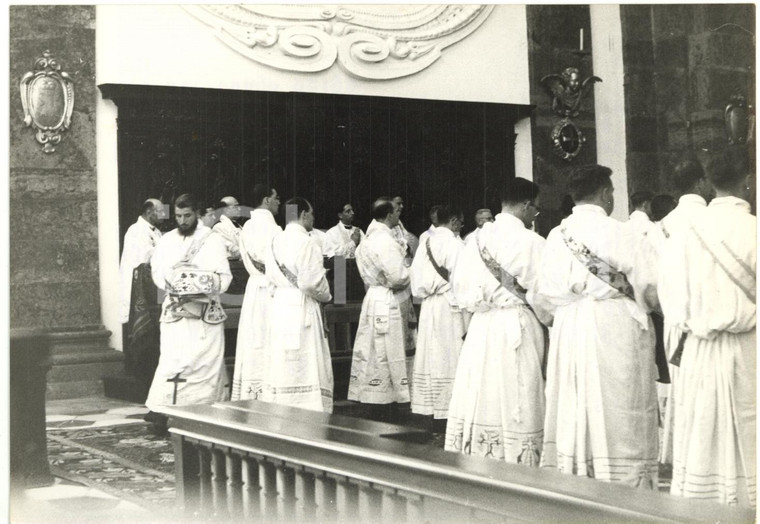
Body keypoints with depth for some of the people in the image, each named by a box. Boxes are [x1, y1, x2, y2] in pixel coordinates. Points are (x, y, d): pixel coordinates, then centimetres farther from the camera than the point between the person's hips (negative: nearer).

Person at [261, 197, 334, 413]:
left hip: (279, 305, 7)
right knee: (305, 367, -3)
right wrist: (325, 296, 1)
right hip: (302, 307, -7)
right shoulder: (305, 242, -14)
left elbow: (271, 275, 13)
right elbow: (311, 281, -17)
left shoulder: (276, 241, 7)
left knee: (280, 363, 12)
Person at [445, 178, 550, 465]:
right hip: (519, 328, -5)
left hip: (481, 327, 5)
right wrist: (550, 321, 10)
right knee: (516, 409, 2)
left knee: (481, 403, 10)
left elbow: (461, 286, 2)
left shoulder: (478, 239, 3)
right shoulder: (531, 242, -11)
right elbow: (541, 294, -7)